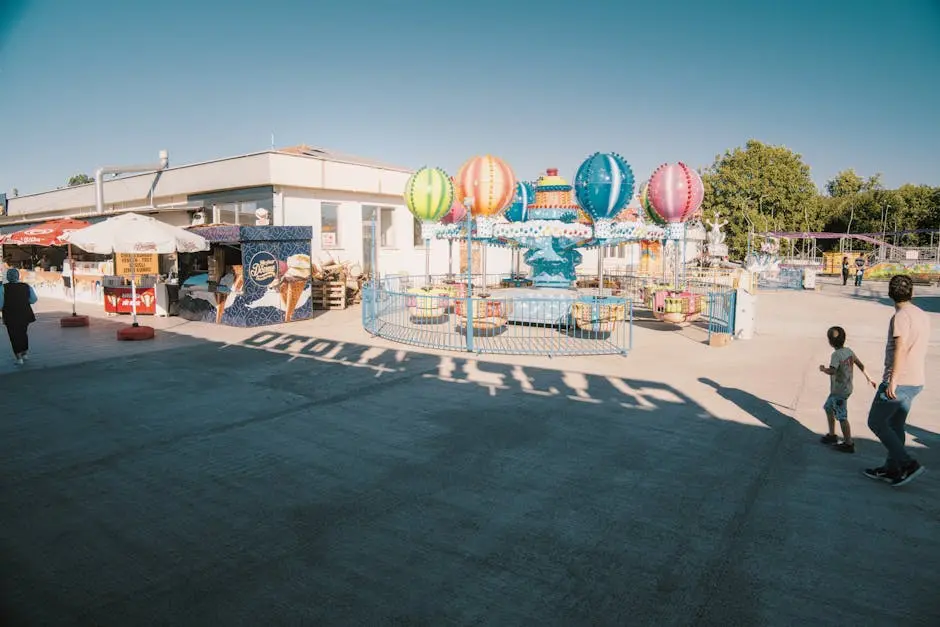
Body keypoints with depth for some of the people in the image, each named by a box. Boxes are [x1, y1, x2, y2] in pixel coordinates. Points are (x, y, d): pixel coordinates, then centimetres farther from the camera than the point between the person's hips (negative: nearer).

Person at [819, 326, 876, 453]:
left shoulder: (836, 355, -22)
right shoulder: (849, 351, 4)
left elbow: (832, 371, -34)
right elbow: (860, 365, 13)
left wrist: (823, 369, -13)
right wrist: (869, 378, 24)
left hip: (839, 391, -9)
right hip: (846, 388, 9)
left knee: (842, 417, -2)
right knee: (828, 408, 23)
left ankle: (848, 443, 5)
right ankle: (832, 435, 31)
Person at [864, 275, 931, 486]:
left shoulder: (901, 316, -16)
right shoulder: (922, 316, 11)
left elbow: (900, 348, -26)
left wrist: (893, 380, -28)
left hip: (898, 381, -9)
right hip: (916, 381, 9)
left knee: (876, 422, 1)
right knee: (896, 425, 16)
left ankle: (908, 463, -3)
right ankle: (891, 469, 23)